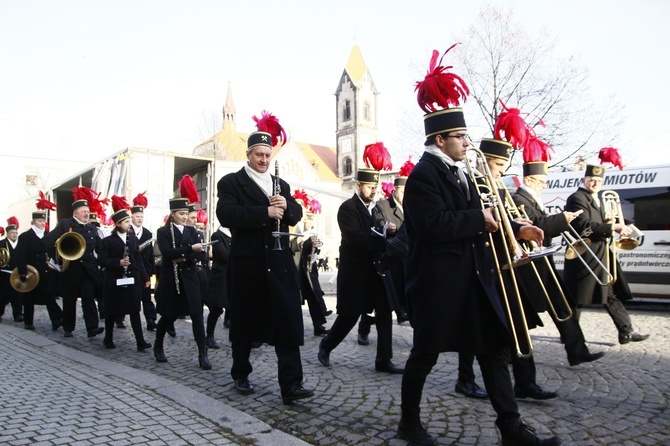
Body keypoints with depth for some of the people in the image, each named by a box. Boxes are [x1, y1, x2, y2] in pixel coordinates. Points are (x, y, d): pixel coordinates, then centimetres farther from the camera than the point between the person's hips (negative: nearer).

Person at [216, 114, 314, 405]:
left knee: (288, 322, -4)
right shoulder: (231, 182, 2)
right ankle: (240, 375, 29)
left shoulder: (280, 184, 17)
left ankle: (291, 385, -1)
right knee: (244, 321, 10)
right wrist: (265, 212, -22)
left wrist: (286, 205, -10)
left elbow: (296, 215, 12)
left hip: (279, 261, 3)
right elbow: (226, 215, -14)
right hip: (247, 263, -3)